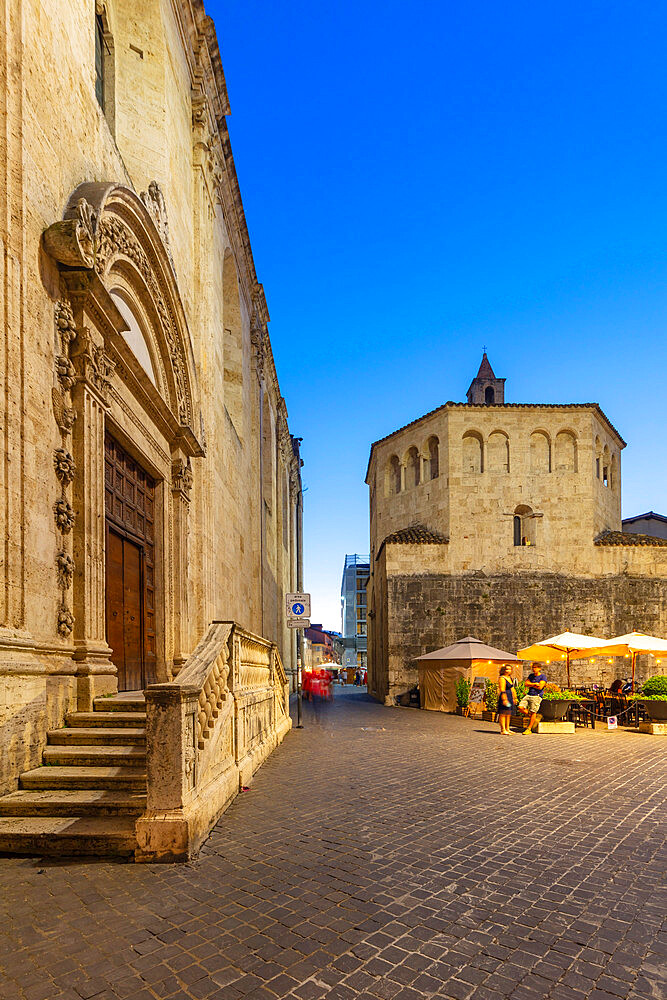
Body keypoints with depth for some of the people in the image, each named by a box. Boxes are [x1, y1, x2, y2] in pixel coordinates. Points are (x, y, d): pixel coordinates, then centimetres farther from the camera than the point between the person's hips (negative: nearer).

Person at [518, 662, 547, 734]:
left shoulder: (543, 676, -2)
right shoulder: (531, 675, 17)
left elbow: (540, 687, -13)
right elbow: (527, 684, 6)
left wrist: (531, 685, 0)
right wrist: (535, 684, -7)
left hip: (536, 696, -6)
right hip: (528, 695, 6)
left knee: (533, 712, -5)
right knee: (520, 707, -10)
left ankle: (529, 729, 2)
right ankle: (530, 716, 15)